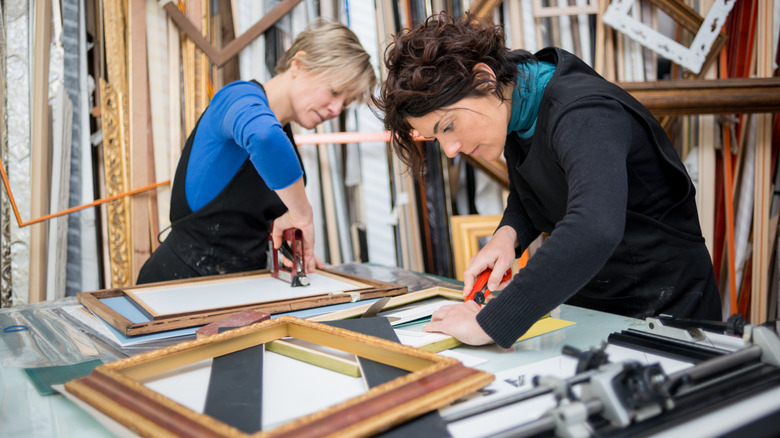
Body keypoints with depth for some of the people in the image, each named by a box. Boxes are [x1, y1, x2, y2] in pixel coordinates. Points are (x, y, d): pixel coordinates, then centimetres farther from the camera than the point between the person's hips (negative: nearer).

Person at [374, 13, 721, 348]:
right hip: (584, 304, 6)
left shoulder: (583, 115, -25)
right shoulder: (516, 104, -1)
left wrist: (488, 324, -42)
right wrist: (507, 234, -6)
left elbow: (594, 230, -43)